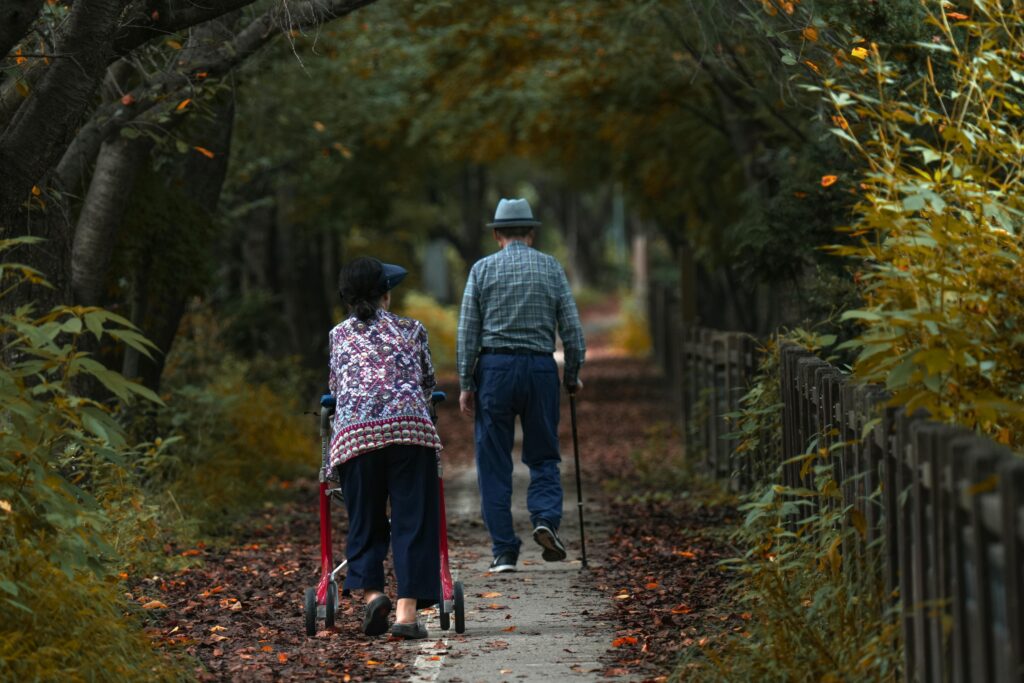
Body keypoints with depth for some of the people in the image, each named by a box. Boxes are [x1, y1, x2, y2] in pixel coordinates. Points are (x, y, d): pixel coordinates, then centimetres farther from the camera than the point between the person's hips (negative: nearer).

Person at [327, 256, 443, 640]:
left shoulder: (339, 335, 20)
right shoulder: (412, 330, 18)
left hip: (354, 432, 1)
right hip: (410, 426, -1)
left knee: (364, 522, 11)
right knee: (412, 521, 1)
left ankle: (370, 591, -11)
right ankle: (407, 611, -8)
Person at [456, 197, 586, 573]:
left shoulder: (482, 269, 3)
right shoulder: (551, 267, 6)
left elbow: (467, 331, 0)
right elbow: (572, 327, 4)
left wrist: (466, 383, 4)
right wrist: (572, 375, 14)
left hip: (494, 367, -1)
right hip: (540, 367, 1)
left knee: (494, 462, 4)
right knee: (543, 454, 13)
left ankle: (504, 552, 2)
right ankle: (545, 516, -13)